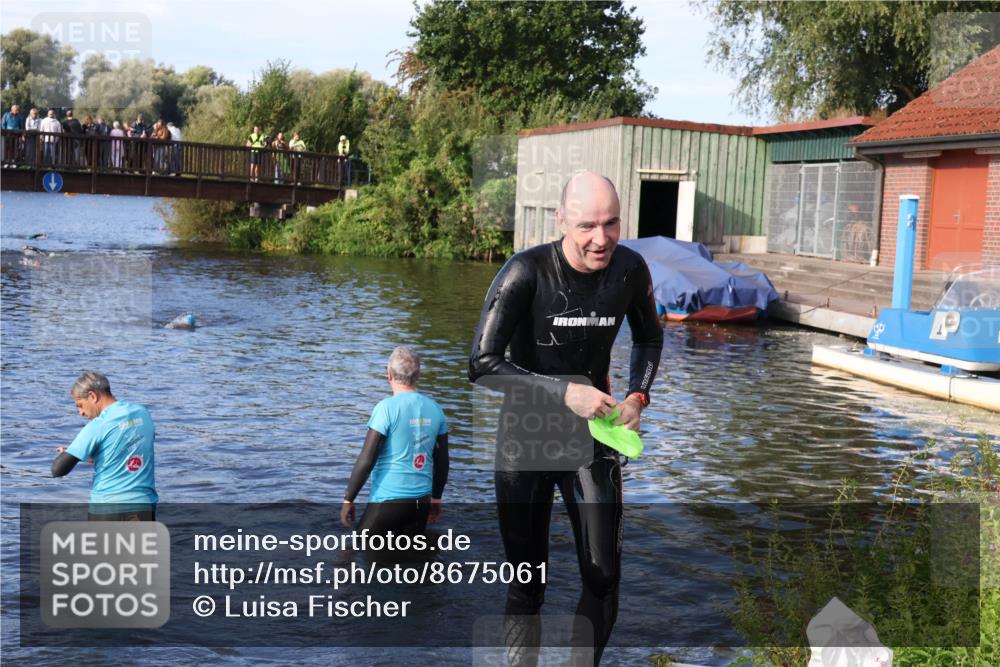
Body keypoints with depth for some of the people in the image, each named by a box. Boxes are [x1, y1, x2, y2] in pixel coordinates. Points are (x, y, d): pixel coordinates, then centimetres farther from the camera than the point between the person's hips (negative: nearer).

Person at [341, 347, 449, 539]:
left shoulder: (387, 407, -12)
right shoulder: (435, 409, 5)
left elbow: (366, 460, -14)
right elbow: (442, 461, 11)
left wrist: (348, 499, -6)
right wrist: (436, 498, 23)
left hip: (388, 501, -6)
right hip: (421, 502, 6)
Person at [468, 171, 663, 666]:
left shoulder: (630, 269, -6)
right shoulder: (527, 272, -20)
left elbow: (648, 338, 14)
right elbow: (482, 365, -21)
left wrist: (637, 397, -2)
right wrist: (565, 392, -25)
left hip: (592, 437, 3)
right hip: (525, 439, -3)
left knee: (603, 575, 2)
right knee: (526, 581, 5)